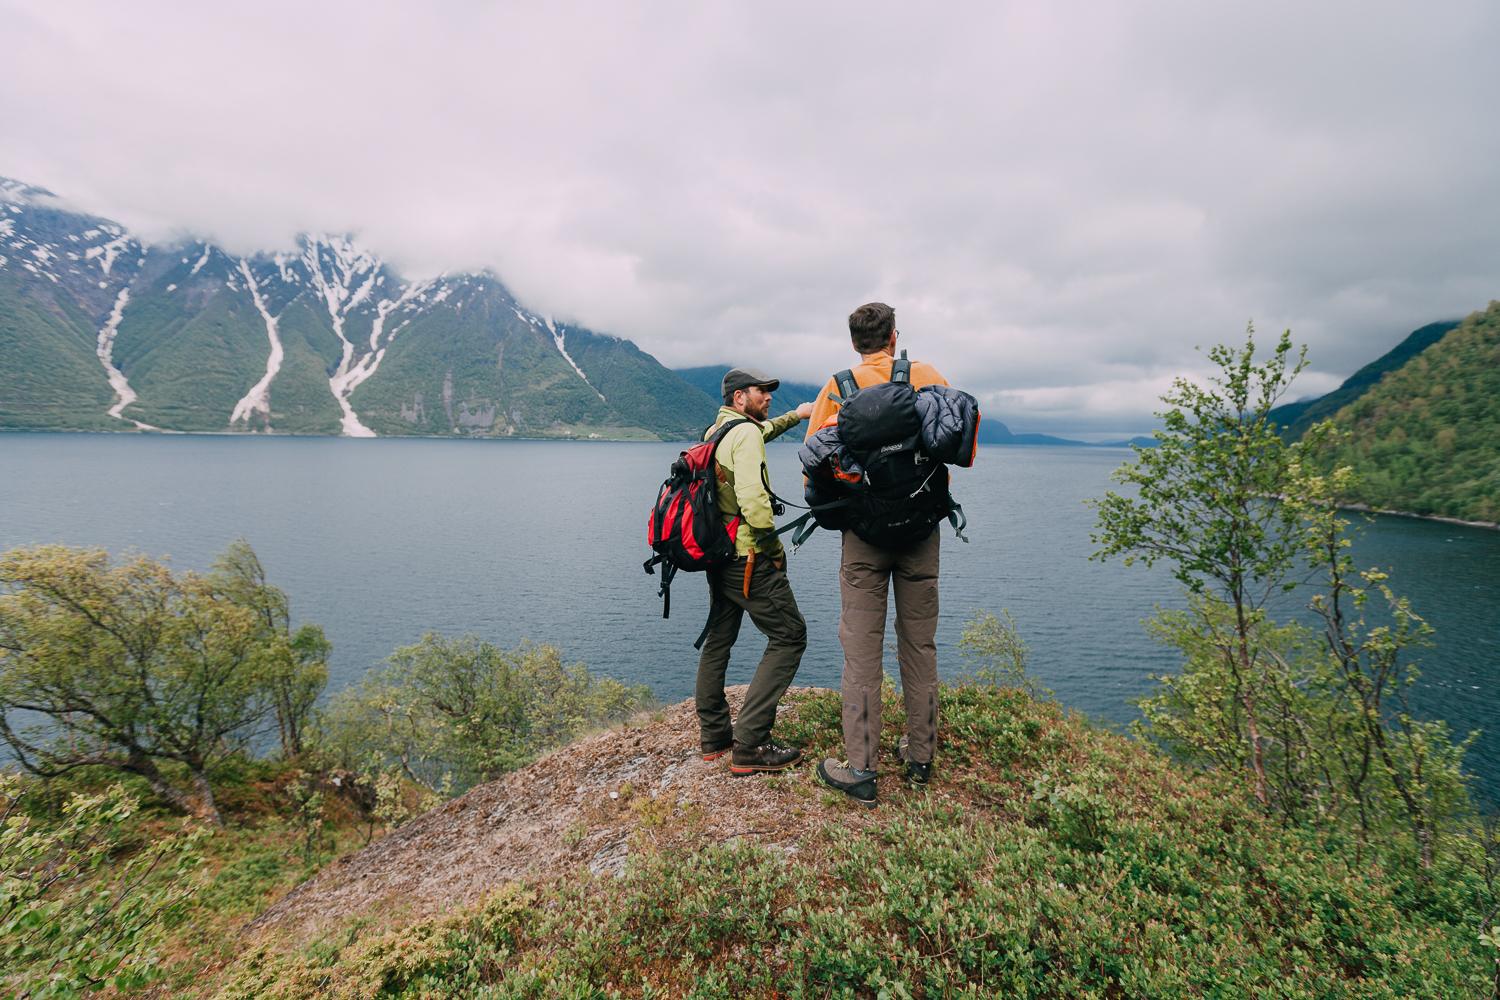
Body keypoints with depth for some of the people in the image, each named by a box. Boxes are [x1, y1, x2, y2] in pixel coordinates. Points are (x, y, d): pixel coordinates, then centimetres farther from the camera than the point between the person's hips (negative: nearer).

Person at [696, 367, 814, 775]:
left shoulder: (716, 430, 15)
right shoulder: (746, 433, -14)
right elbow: (753, 497, -27)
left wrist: (795, 415, 39)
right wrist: (771, 541, -13)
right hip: (749, 558, -10)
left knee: (718, 640, 17)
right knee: (789, 637, -3)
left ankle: (714, 736, 28)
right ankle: (750, 746, -6)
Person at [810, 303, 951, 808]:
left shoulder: (840, 387, -2)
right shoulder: (930, 378, 4)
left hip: (866, 529, -2)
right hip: (922, 527, 3)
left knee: (862, 648, 2)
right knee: (920, 644, 13)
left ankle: (861, 771, 5)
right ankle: (920, 757, 24)